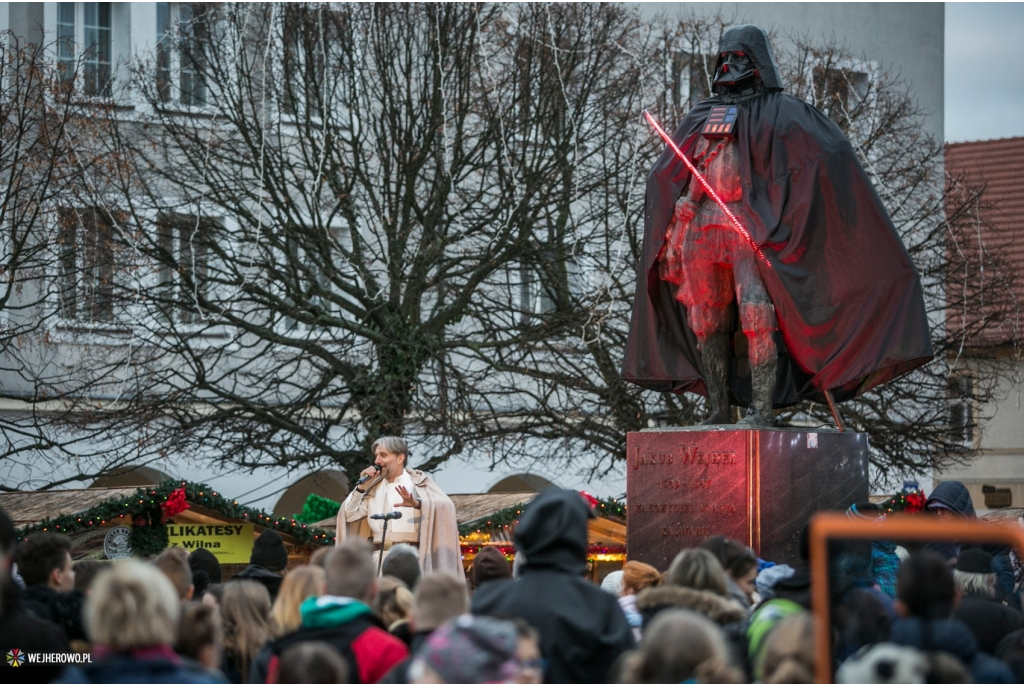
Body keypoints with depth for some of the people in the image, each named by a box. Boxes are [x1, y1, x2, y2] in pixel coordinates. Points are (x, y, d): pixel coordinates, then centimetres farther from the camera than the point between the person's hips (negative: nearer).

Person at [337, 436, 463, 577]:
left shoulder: (418, 482, 5)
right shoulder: (374, 488, 19)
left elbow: (446, 505, -10)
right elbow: (350, 515, 17)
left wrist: (418, 503, -28)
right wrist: (362, 487, 6)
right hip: (380, 557, 4)